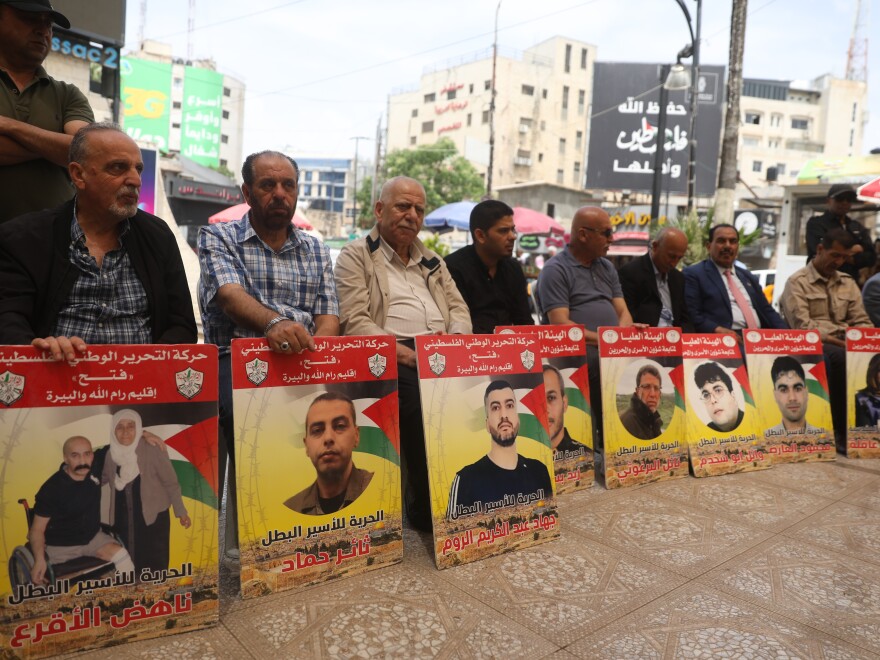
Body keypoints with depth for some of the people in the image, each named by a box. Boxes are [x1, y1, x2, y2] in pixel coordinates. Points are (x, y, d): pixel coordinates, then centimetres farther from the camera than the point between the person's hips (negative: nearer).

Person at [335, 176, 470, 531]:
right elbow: (355, 322, -7)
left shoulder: (431, 259, 26)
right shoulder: (355, 256, 6)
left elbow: (459, 307, 19)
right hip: (391, 356, -5)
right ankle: (426, 508, -15)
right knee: (420, 394, -33)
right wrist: (407, 354, -18)